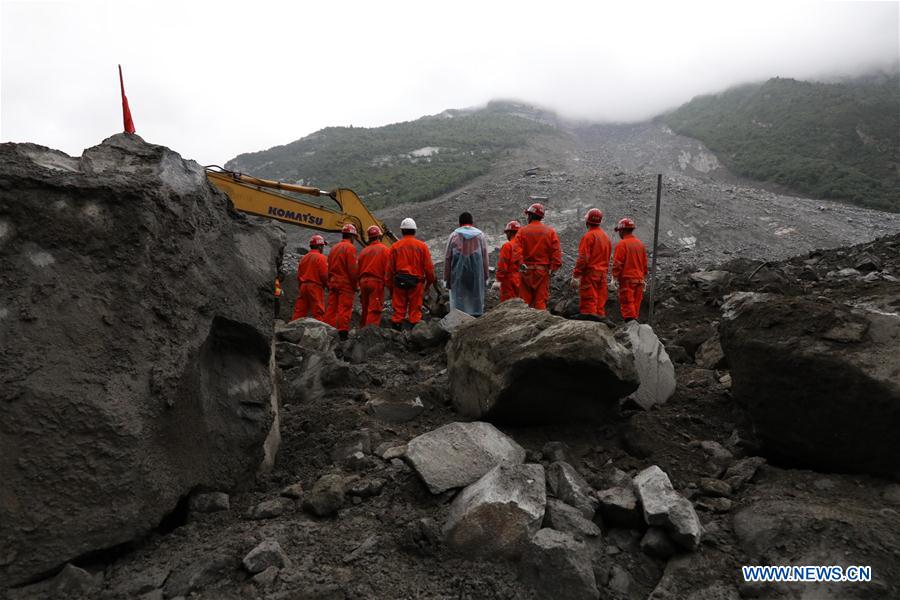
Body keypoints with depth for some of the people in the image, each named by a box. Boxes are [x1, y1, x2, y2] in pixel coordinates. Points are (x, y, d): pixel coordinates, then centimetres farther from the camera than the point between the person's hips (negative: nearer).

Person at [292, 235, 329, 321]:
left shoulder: (304, 258, 13)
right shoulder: (321, 257, -7)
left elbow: (298, 275, 15)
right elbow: (324, 275, -13)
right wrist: (328, 285, 4)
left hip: (303, 286, 6)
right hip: (315, 287, -6)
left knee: (299, 310, 8)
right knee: (318, 312, -4)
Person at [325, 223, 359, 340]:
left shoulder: (334, 248, 15)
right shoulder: (350, 247, -8)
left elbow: (329, 268, 16)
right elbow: (352, 269, -14)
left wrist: (329, 282, 19)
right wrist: (355, 285, -7)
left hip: (333, 282, 7)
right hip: (346, 283, -7)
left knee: (331, 308, 8)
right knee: (345, 308, -7)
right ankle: (343, 332, -9)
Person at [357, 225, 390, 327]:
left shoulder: (364, 251, 11)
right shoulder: (384, 250, -3)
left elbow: (358, 268, 13)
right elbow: (388, 269, -9)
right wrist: (388, 284, -3)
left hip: (363, 281, 6)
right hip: (377, 282, -6)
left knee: (365, 309, 17)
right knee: (374, 310, -7)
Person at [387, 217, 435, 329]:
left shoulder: (395, 246, 4)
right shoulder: (422, 246, 2)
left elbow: (390, 269, 6)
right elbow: (428, 267, 2)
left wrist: (390, 286, 14)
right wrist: (429, 282, 15)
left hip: (399, 283, 1)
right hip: (416, 283, -1)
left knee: (398, 309, 6)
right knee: (415, 310, 3)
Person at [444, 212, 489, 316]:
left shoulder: (454, 235, 4)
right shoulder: (480, 235, 6)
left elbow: (447, 259, 3)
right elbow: (485, 258, 5)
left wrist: (446, 279, 8)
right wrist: (485, 278, 11)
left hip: (458, 275, -1)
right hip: (476, 275, 1)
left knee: (458, 298, 2)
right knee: (476, 298, 7)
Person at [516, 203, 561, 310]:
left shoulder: (522, 231, -1)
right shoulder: (550, 232, 3)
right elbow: (556, 252, -3)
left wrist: (520, 266, -10)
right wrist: (553, 269, -1)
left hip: (526, 271, -1)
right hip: (543, 271, 1)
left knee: (524, 301, 6)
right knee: (541, 300, 3)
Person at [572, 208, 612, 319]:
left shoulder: (589, 236, -10)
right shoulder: (606, 236, 14)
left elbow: (583, 259, -16)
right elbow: (607, 258, 16)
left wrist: (575, 276, -14)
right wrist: (604, 271, 20)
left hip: (590, 273, -8)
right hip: (602, 274, 8)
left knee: (588, 303, -7)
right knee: (600, 302, 10)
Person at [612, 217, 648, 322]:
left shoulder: (622, 244, -10)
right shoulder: (640, 244, 11)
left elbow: (618, 263, -14)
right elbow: (645, 263, 15)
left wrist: (615, 278, -9)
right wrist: (643, 278, 21)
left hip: (627, 279, -7)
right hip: (639, 279, 7)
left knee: (627, 305, -7)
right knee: (636, 304, 11)